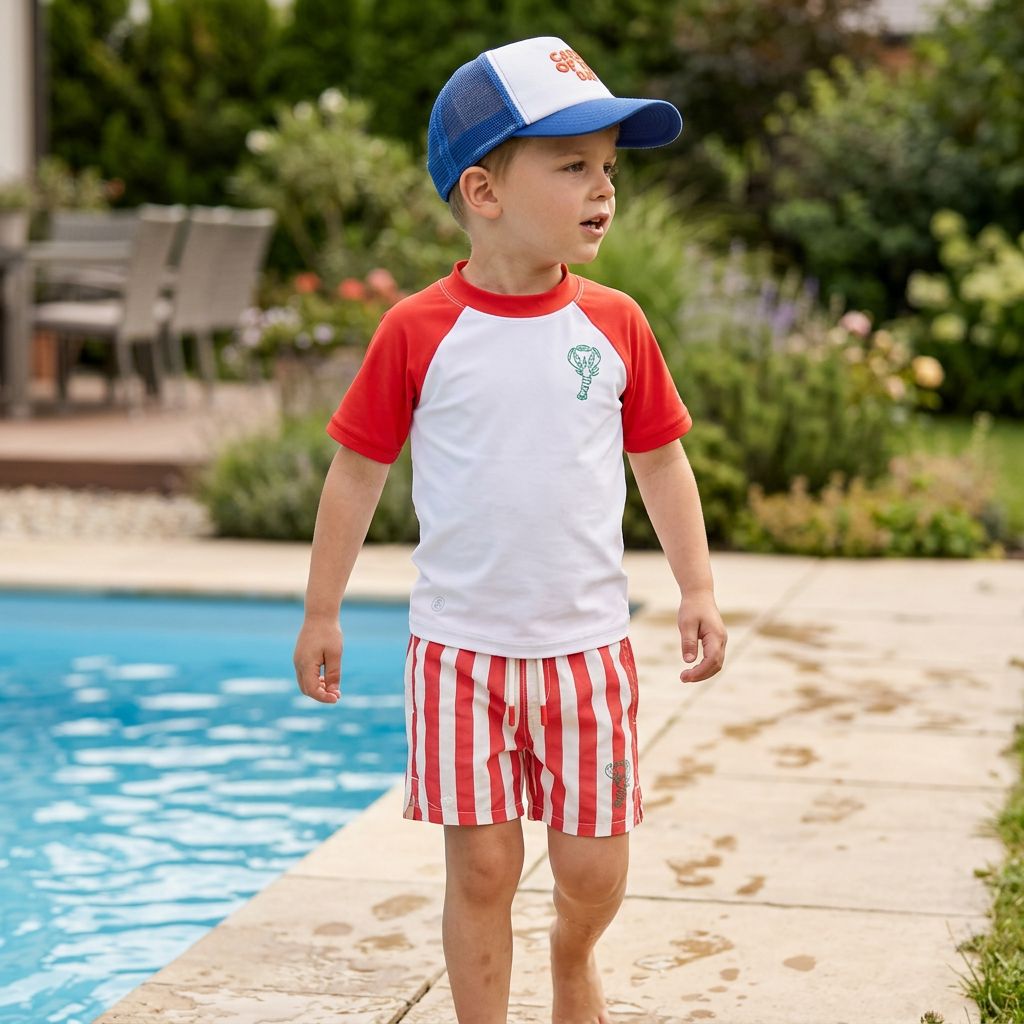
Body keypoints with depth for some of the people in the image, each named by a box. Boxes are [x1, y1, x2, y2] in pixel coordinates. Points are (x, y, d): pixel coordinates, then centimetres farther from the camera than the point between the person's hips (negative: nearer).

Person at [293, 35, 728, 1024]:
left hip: (587, 641, 2)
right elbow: (357, 471, 0)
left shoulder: (615, 324, -2)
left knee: (595, 869, 7)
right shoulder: (419, 331, -8)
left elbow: (660, 461, 9)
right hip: (460, 646, -2)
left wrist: (697, 589, 5)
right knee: (481, 867, 2)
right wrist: (321, 613, 3)